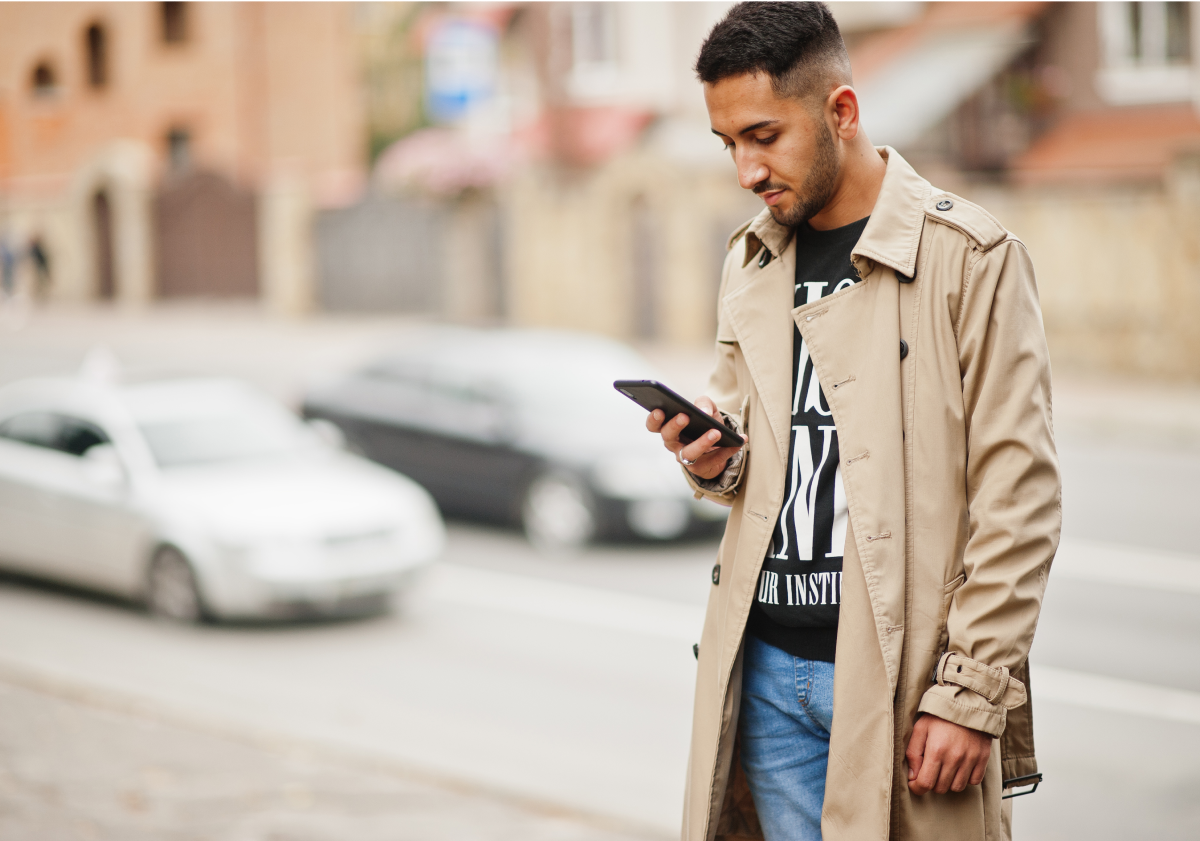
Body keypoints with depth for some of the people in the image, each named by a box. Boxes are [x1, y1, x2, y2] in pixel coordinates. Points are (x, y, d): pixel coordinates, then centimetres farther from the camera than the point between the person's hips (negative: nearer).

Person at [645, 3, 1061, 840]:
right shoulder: (751, 260, 13)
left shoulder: (971, 257, -7)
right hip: (768, 669, 6)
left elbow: (1019, 498, -9)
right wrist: (714, 461, 0)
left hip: (900, 673, -5)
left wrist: (970, 697, -13)